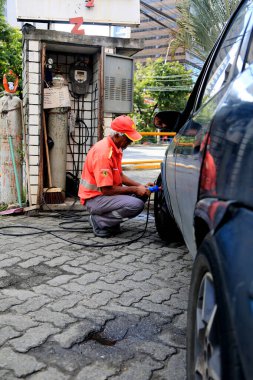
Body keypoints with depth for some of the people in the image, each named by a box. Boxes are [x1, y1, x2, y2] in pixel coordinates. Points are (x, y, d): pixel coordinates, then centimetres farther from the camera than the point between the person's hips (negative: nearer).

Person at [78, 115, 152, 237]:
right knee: (136, 205, -25)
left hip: (105, 192, 10)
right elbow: (106, 190, -25)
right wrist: (135, 189, -16)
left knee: (142, 194, 6)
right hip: (94, 198, -10)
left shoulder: (116, 148, 6)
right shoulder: (103, 152, -25)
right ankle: (100, 221, -8)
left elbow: (119, 176, 16)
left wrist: (140, 186, 2)